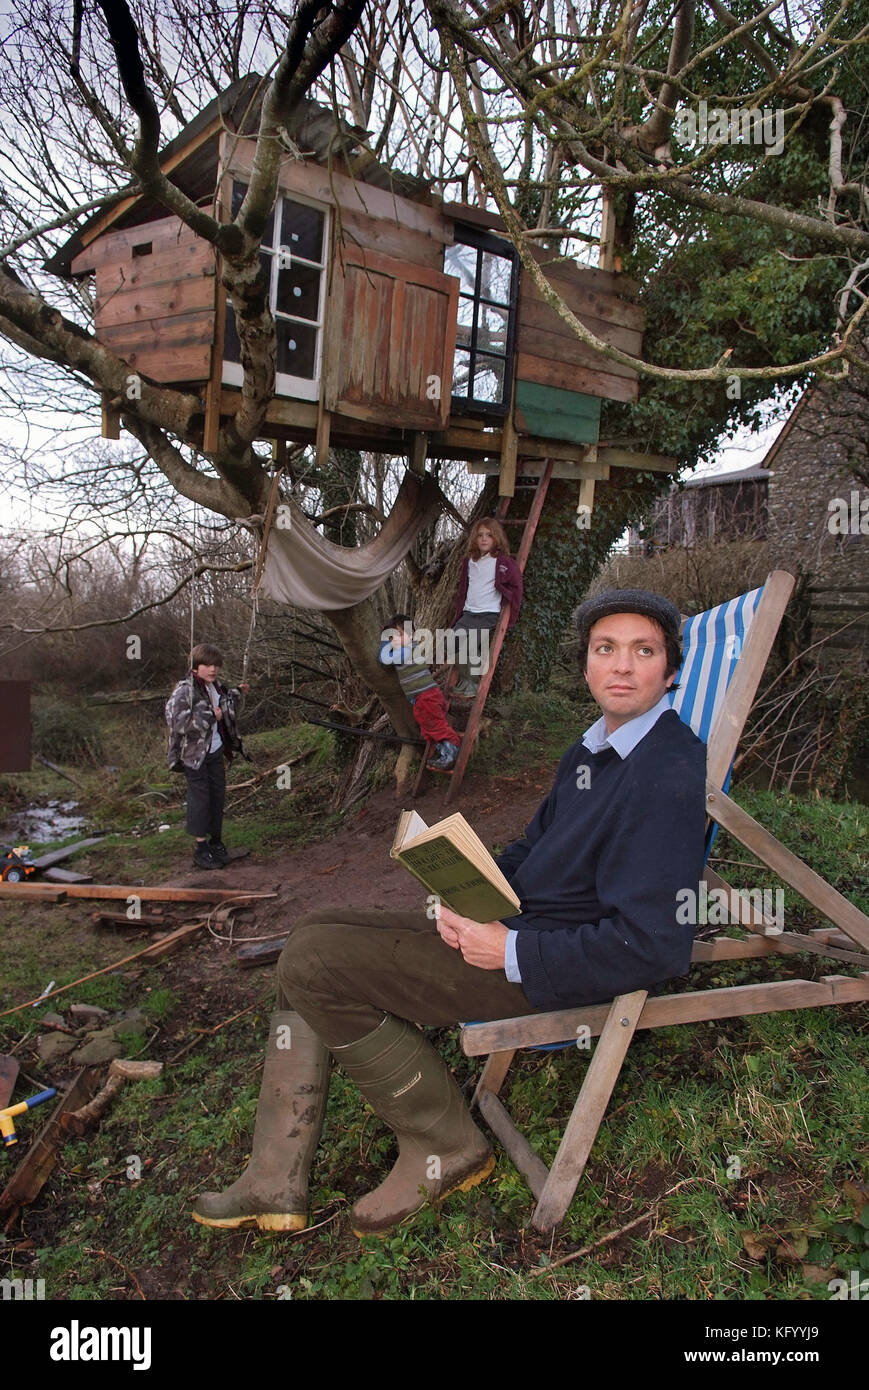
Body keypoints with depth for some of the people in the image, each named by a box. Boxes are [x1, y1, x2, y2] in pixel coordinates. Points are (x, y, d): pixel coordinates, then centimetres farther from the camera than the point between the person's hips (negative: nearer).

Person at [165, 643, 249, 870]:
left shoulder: (216, 687, 8)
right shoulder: (184, 691, -16)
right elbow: (178, 723, -28)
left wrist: (236, 693, 13)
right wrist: (211, 717, -24)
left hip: (215, 751, 7)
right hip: (194, 754, -7)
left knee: (217, 796, 13)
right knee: (200, 799, -2)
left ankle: (216, 842, 26)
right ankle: (201, 849, 6)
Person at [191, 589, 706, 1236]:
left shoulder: (667, 773, -22)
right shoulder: (594, 746, 9)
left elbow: (651, 946, -26)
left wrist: (509, 951, -20)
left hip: (553, 964, -10)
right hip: (510, 919, 10)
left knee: (313, 963, -13)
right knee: (315, 933, 9)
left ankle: (447, 1145, 3)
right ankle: (277, 1181, 10)